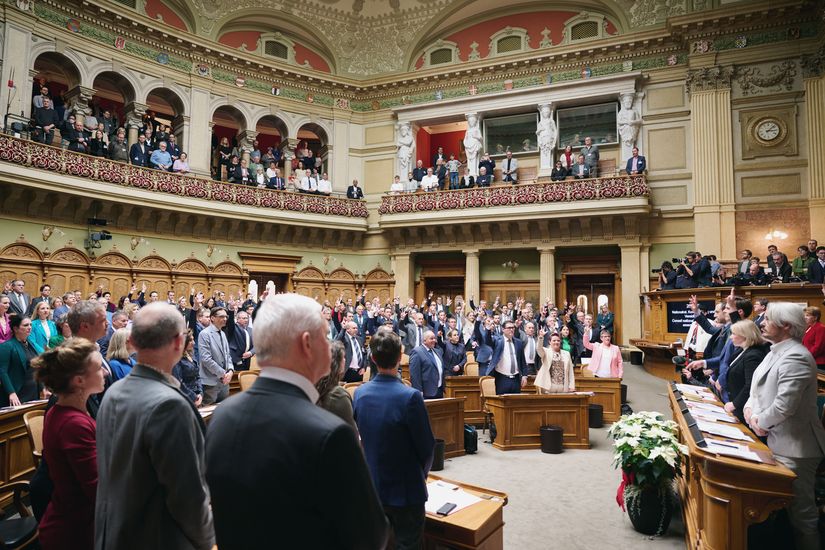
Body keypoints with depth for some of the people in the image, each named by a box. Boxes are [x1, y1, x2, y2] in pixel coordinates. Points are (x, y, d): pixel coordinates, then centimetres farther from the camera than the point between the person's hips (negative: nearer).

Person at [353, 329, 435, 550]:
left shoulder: (360, 394, -7)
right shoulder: (410, 396, -24)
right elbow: (427, 447, -15)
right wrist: (421, 473, 6)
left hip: (372, 486, 5)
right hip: (405, 490, -5)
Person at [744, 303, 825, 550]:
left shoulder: (795, 357, -22)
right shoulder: (776, 351, 10)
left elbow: (784, 405, -28)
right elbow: (761, 387, 15)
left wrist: (760, 422, -12)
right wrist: (749, 408, -2)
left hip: (794, 448, -10)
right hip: (777, 441, 10)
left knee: (800, 509, 5)